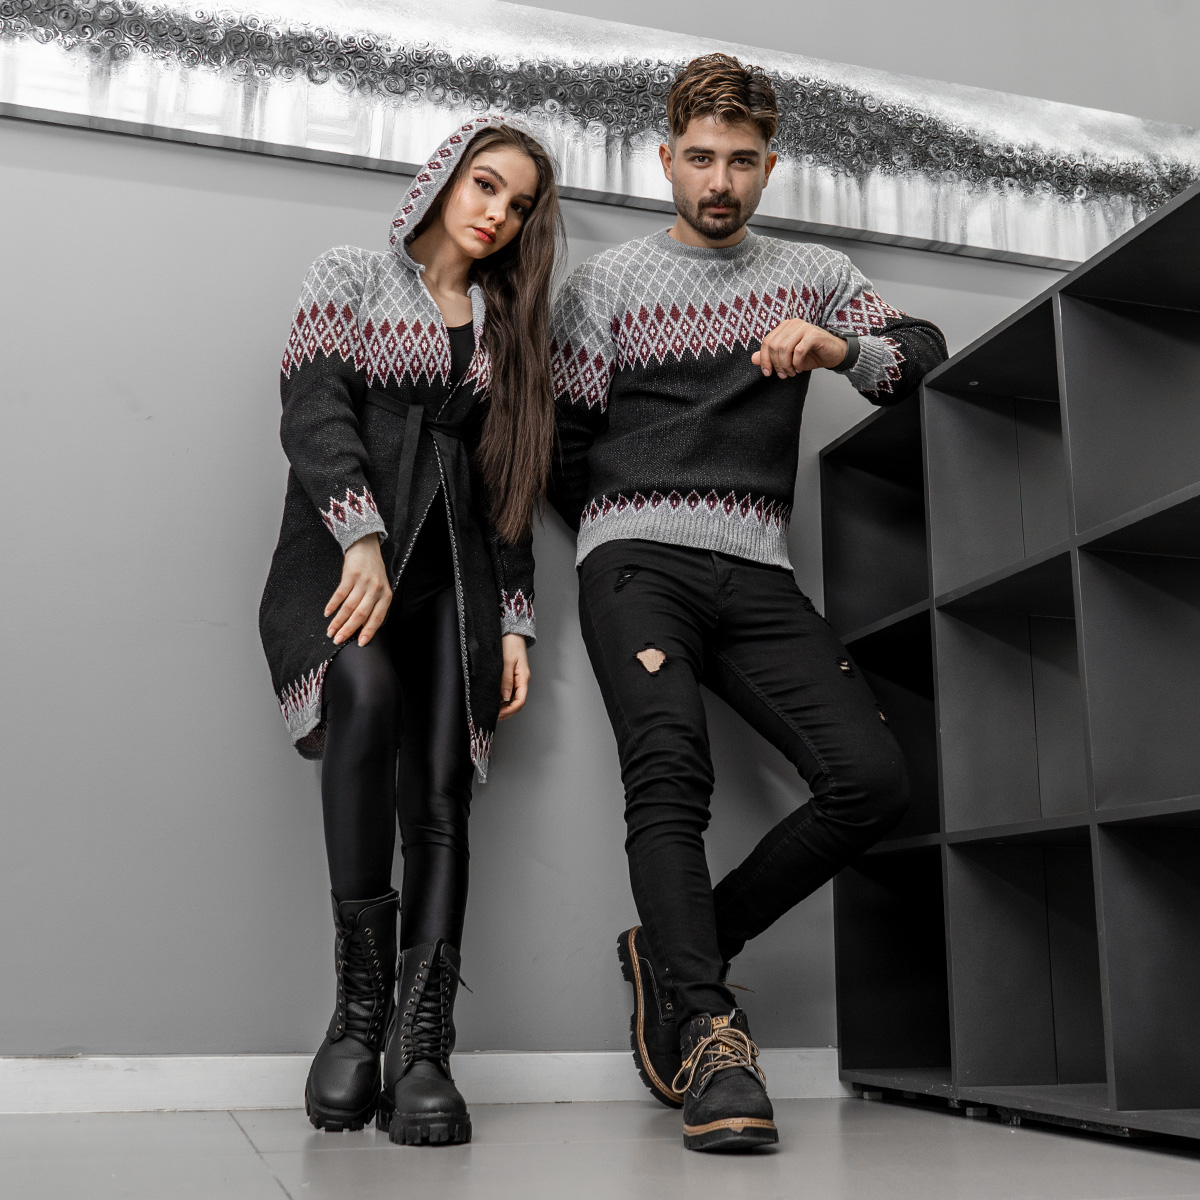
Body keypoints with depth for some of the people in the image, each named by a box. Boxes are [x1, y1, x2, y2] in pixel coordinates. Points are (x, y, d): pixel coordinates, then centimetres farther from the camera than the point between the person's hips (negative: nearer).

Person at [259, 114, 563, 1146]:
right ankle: (360, 1002, -26)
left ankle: (422, 1043, -17)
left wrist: (513, 622, 9)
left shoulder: (504, 328, 22)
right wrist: (362, 537, -20)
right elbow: (313, 413, -3)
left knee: (440, 793, -13)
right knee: (365, 687, -34)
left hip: (450, 571, 4)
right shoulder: (352, 279, 12)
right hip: (339, 556, -3)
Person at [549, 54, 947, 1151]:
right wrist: (626, 536, 8)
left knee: (873, 779, -16)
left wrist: (837, 347, -7)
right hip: (637, 557, -2)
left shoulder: (816, 275, 22)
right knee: (670, 767, -27)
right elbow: (567, 448, 14)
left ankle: (677, 949, -3)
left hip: (758, 574, 3)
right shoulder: (607, 282, 15)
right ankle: (711, 1033, -26)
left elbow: (927, 355, 12)